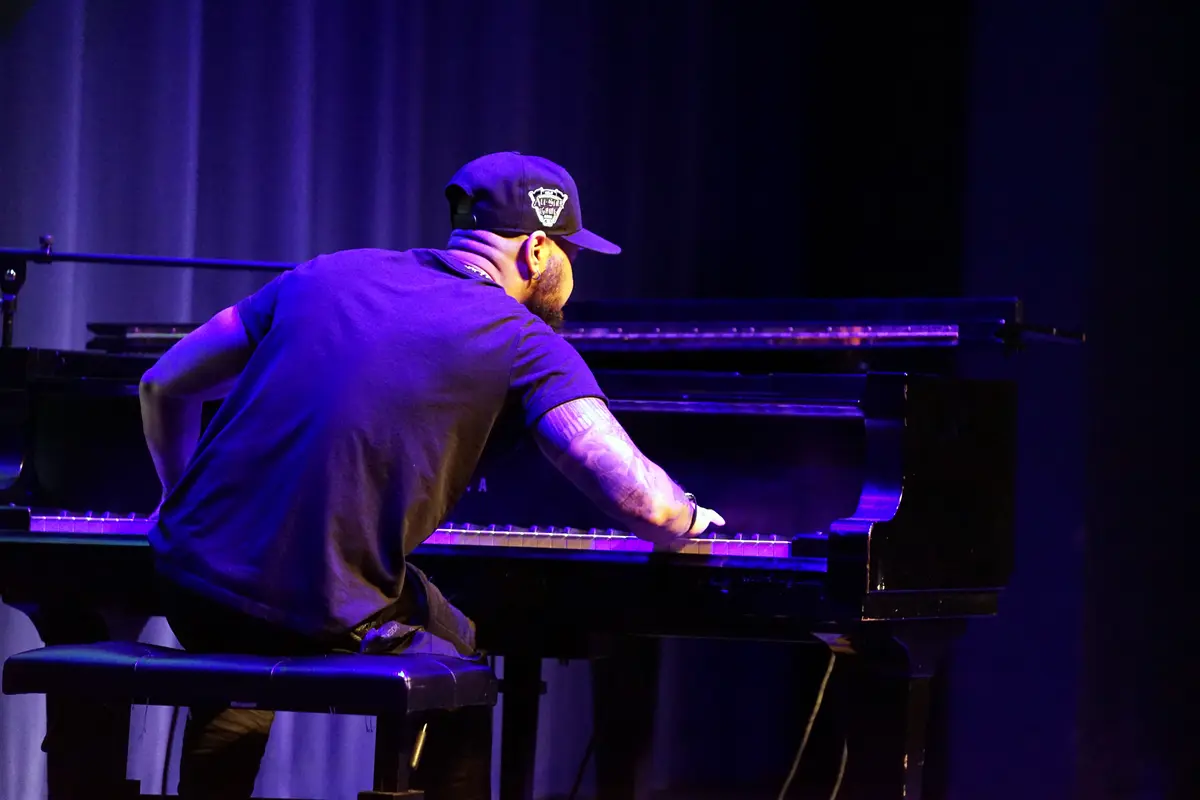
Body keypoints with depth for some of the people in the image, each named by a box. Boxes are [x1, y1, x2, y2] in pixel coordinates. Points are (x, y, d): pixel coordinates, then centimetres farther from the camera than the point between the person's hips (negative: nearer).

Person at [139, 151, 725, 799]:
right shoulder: (524, 341, 0)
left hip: (190, 577, 4)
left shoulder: (330, 274, 15)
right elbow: (636, 500, -11)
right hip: (323, 622, -4)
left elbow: (163, 387, 22)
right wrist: (686, 519, 14)